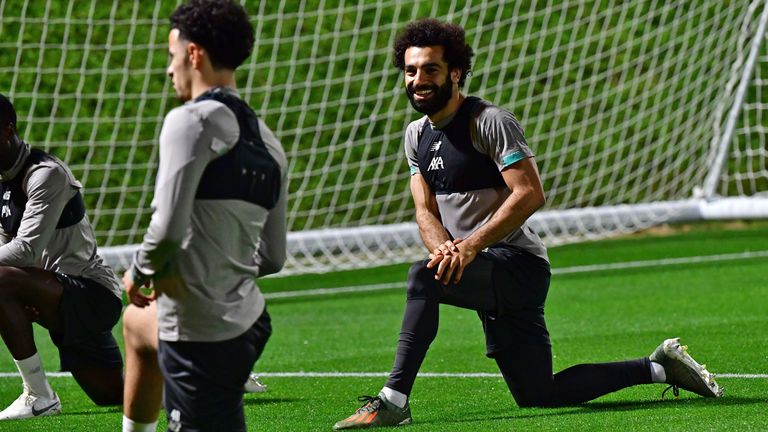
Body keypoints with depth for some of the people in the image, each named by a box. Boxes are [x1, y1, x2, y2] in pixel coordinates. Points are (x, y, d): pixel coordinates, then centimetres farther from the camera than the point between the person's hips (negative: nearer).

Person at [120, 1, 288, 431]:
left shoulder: (193, 120, -16)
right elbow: (272, 257, 14)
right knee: (136, 322, 37)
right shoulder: (268, 142, 10)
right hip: (249, 320, 9)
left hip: (201, 336, -9)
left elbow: (168, 229, -23)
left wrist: (140, 273, -3)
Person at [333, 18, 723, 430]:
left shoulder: (490, 122, -12)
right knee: (538, 395, 10)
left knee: (424, 276, -32)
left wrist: (471, 245, -27)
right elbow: (426, 211, 9)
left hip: (518, 264, -8)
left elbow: (530, 194, -20)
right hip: (490, 279, 8)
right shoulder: (417, 135, 12)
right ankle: (658, 367, 23)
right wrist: (445, 249, -14)